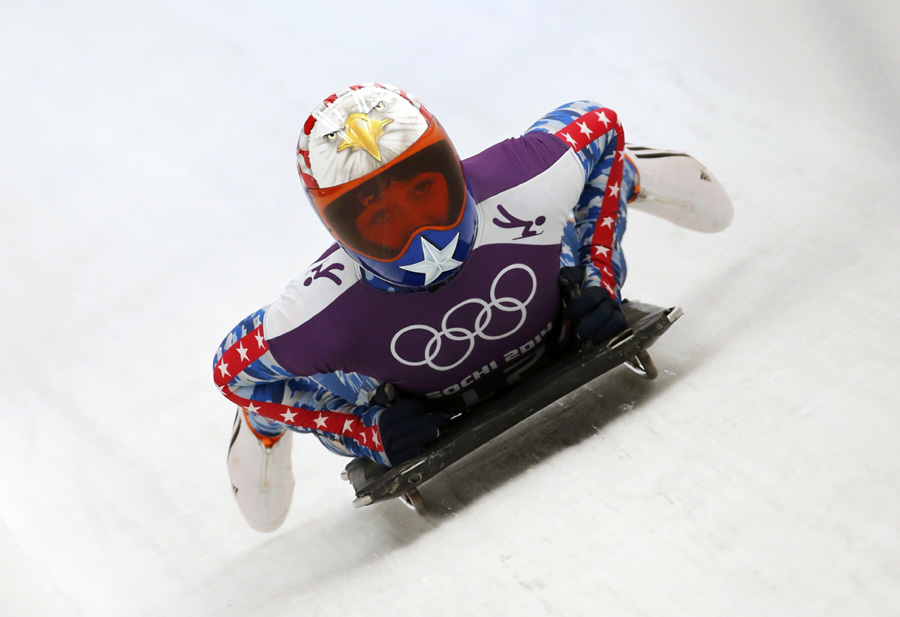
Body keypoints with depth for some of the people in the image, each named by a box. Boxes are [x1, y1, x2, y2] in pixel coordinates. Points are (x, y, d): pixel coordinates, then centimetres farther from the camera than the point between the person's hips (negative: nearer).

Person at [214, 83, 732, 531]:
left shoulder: (522, 185, -41)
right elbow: (232, 367, -22)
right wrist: (370, 430, -27)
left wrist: (598, 279, -24)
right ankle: (265, 418, 34)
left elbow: (597, 121, -20)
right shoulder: (320, 316, -41)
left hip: (558, 342, 0)